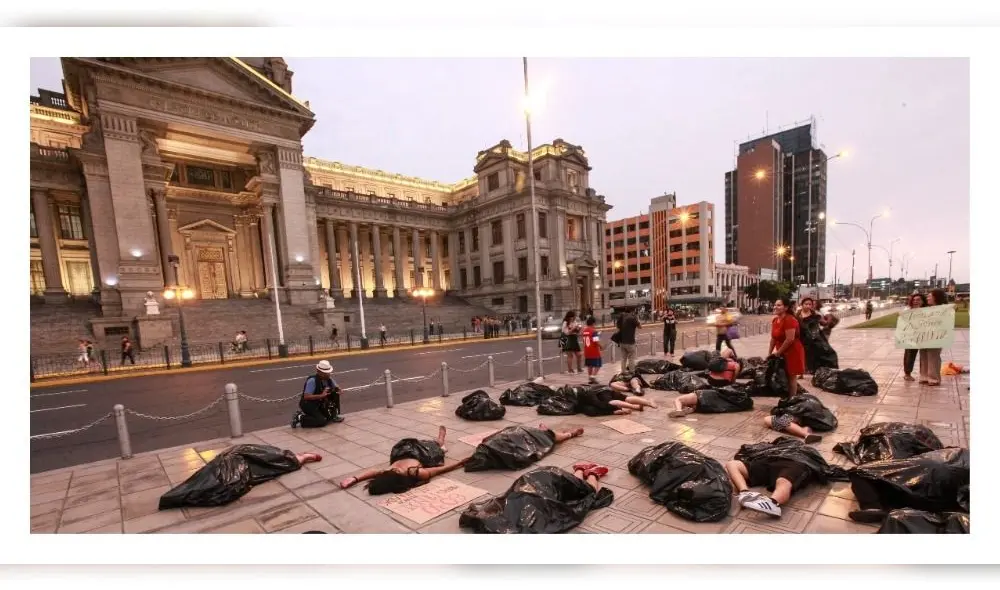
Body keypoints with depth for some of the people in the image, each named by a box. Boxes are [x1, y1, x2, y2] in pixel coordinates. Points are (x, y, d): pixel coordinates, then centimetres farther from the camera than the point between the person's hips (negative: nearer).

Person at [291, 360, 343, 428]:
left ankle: (334, 416, 5)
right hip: (308, 404, -7)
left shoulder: (329, 379, -3)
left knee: (336, 394, -7)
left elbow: (336, 388, 9)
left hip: (319, 404, 7)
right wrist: (321, 395, -35)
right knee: (322, 421, -22)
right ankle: (300, 418, -5)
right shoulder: (312, 380, -24)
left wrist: (338, 391, -16)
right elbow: (306, 397, -28)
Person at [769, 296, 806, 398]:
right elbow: (773, 338, 11)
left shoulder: (790, 320, -19)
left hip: (793, 352, -8)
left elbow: (790, 339, -24)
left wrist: (777, 352, -17)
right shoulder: (775, 320, 7)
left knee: (791, 377, 1)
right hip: (782, 353, 8)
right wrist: (769, 353, 7)